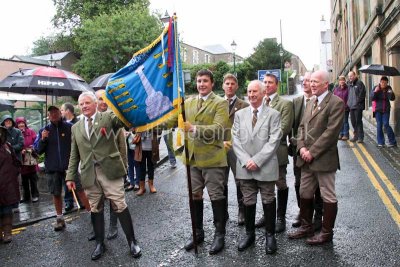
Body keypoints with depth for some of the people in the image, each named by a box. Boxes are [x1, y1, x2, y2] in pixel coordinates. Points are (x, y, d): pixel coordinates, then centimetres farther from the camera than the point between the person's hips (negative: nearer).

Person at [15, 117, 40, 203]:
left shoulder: (31, 132, -2)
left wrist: (33, 149, -17)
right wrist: (20, 151, -16)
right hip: (22, 160, 2)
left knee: (33, 179, 5)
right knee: (24, 180, 11)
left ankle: (35, 195, 14)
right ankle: (26, 196, 22)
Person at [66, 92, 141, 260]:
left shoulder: (108, 117, 3)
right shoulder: (76, 127, 16)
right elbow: (74, 155, 16)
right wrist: (70, 176, 9)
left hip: (110, 170, -4)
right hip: (89, 175, 4)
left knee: (120, 207, -1)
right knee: (95, 210, 10)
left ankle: (132, 242, 12)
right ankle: (100, 243, 25)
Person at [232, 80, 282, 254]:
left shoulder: (273, 114, -1)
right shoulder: (239, 114, 9)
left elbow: (274, 141, -9)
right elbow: (236, 140, 3)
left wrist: (257, 160, -15)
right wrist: (246, 160, -10)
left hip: (266, 167, -3)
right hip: (245, 167, 3)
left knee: (268, 201, 7)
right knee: (248, 202, 11)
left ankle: (270, 235, 23)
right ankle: (249, 233, 27)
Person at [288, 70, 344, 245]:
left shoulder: (336, 103, -11)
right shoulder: (311, 103, 15)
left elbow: (331, 131, -18)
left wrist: (312, 152, -17)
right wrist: (302, 147, -4)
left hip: (323, 158, -8)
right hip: (307, 158, 8)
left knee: (328, 197, 6)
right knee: (305, 194, 16)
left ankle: (327, 232, 19)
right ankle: (306, 227, 30)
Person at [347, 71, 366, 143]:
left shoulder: (359, 83, -8)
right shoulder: (349, 84, 14)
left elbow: (362, 94, -14)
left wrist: (358, 102, -16)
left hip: (358, 106, -7)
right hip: (351, 106, 7)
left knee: (358, 121, -6)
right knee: (353, 121, 12)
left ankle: (360, 137, 0)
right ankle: (356, 136, 23)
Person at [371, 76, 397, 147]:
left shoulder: (389, 88, 0)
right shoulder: (376, 88, -4)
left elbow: (392, 99, -2)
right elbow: (372, 98, -10)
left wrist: (391, 93, -22)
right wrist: (375, 92, -26)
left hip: (386, 110, 0)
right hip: (378, 110, 0)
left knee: (386, 124, -9)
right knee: (379, 125, 0)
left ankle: (393, 142, 1)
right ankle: (380, 142, 8)